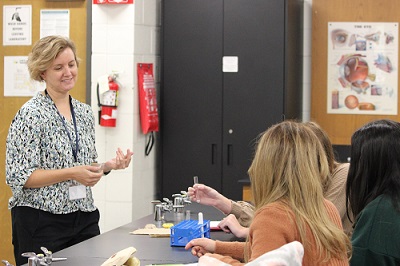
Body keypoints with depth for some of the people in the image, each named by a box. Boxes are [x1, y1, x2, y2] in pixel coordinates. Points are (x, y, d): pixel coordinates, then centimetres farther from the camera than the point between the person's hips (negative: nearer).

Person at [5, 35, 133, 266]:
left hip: (85, 219, 6)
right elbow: (18, 177, -14)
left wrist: (110, 165, 0)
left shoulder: (85, 112, 10)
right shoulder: (31, 114, -9)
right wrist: (72, 173, -21)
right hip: (42, 221, -6)